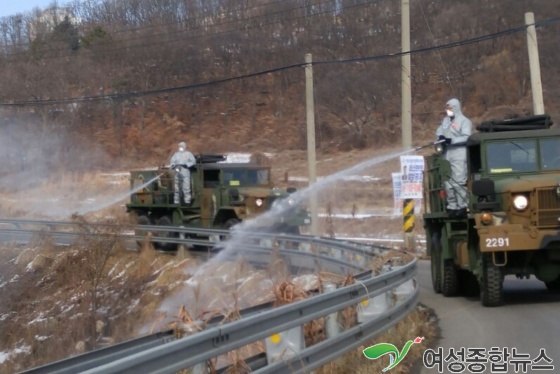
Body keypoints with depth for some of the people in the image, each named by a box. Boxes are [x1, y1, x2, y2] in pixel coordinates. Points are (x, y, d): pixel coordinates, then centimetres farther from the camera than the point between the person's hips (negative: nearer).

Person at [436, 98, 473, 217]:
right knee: (448, 182, 6)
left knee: (459, 181, -14)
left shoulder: (464, 121, -3)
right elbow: (439, 131, 16)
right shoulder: (445, 120, 21)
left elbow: (466, 137, -14)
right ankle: (452, 206, 11)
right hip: (446, 155, 7)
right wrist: (441, 136, -7)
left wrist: (452, 140, -22)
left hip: (459, 155, -7)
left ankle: (462, 206, -13)